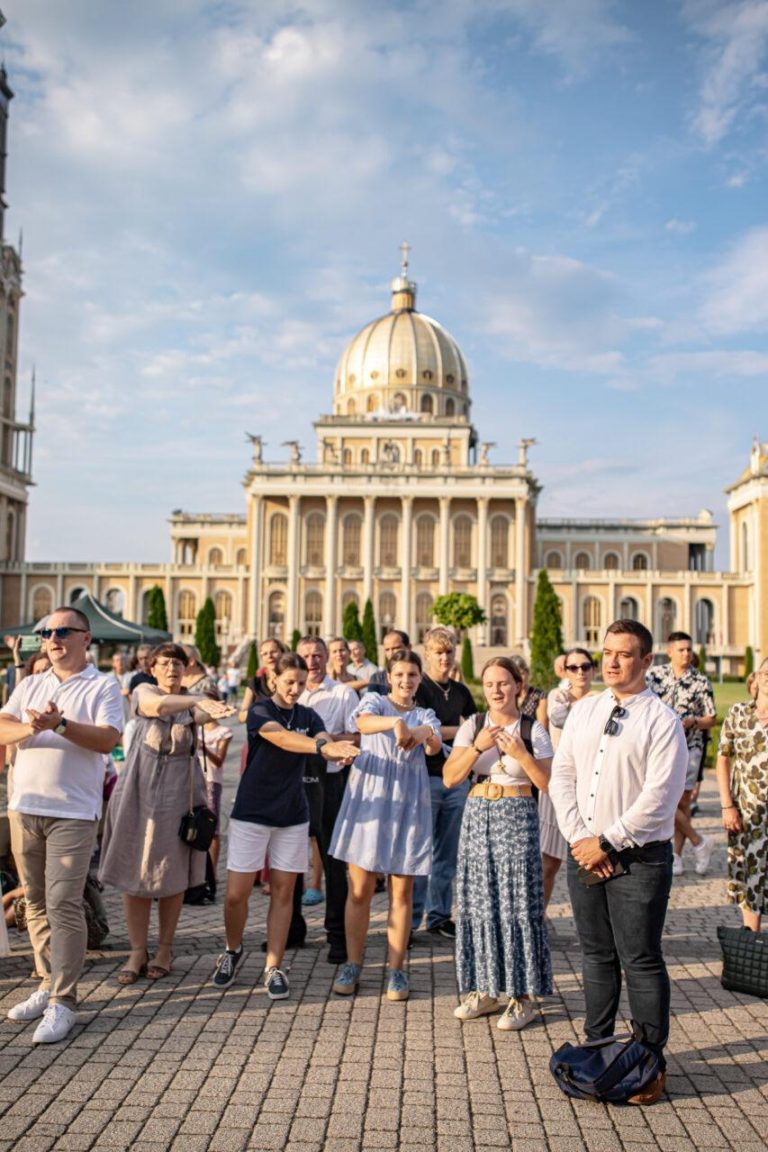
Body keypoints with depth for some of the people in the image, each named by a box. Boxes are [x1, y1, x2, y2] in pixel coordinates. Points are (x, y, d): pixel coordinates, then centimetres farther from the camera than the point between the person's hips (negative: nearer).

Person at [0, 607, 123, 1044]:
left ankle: (63, 1003, -1)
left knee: (63, 906, -7)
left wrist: (61, 724, -25)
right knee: (37, 903, 12)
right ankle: (49, 983, 25)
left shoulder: (103, 687, -2)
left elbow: (109, 739, -14)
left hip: (73, 813, -5)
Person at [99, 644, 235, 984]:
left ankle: (165, 950, 16)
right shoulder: (144, 691, 4)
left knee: (172, 872, 3)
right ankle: (138, 952, 10)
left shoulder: (194, 700, 9)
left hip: (178, 790, 1)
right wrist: (198, 699, -35)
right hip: (139, 789, -1)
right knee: (134, 868, -1)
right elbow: (157, 706, -21)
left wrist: (216, 713, -40)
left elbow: (202, 715, -16)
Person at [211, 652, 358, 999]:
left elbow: (326, 743, -14)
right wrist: (322, 746, -44)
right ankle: (233, 950, 26)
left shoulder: (308, 716, 6)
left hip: (292, 815, 4)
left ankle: (273, 968, 14)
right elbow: (282, 737, -29)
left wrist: (339, 751, -38)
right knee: (236, 893, -1)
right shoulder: (260, 710, -8)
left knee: (283, 892, 4)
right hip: (251, 813, -3)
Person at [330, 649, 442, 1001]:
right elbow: (364, 723, -18)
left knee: (402, 893, 4)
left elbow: (435, 747, -7)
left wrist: (422, 734, -31)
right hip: (368, 800, -2)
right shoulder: (374, 701, 7)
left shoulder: (426, 715, 14)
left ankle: (396, 970, 14)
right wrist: (396, 722, -39)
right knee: (360, 889, 2)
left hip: (408, 806, 2)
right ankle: (353, 966, 15)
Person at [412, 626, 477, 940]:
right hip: (425, 778, -5)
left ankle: (440, 916, 21)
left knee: (447, 853, 11)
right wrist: (460, 731, -7)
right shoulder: (417, 688, -4)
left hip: (456, 779, 5)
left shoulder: (461, 692, 13)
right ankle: (409, 919, 8)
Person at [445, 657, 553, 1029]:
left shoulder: (533, 730, -1)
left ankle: (523, 996, 11)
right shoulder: (472, 727, 4)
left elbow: (548, 784, -6)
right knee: (479, 902, 7)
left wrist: (520, 754, -18)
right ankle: (485, 988, 21)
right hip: (478, 816, 3)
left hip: (517, 819, -3)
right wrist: (477, 746, -14)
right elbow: (450, 778, -3)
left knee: (518, 904, -1)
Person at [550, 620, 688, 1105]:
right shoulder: (584, 712, 8)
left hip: (638, 859, -5)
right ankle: (597, 1046, 33)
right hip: (585, 853, 5)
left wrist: (607, 843, -15)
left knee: (641, 961, 4)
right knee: (597, 956, 17)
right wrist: (578, 837, -5)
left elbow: (658, 798, -16)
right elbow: (562, 776, 6)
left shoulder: (662, 721, -10)